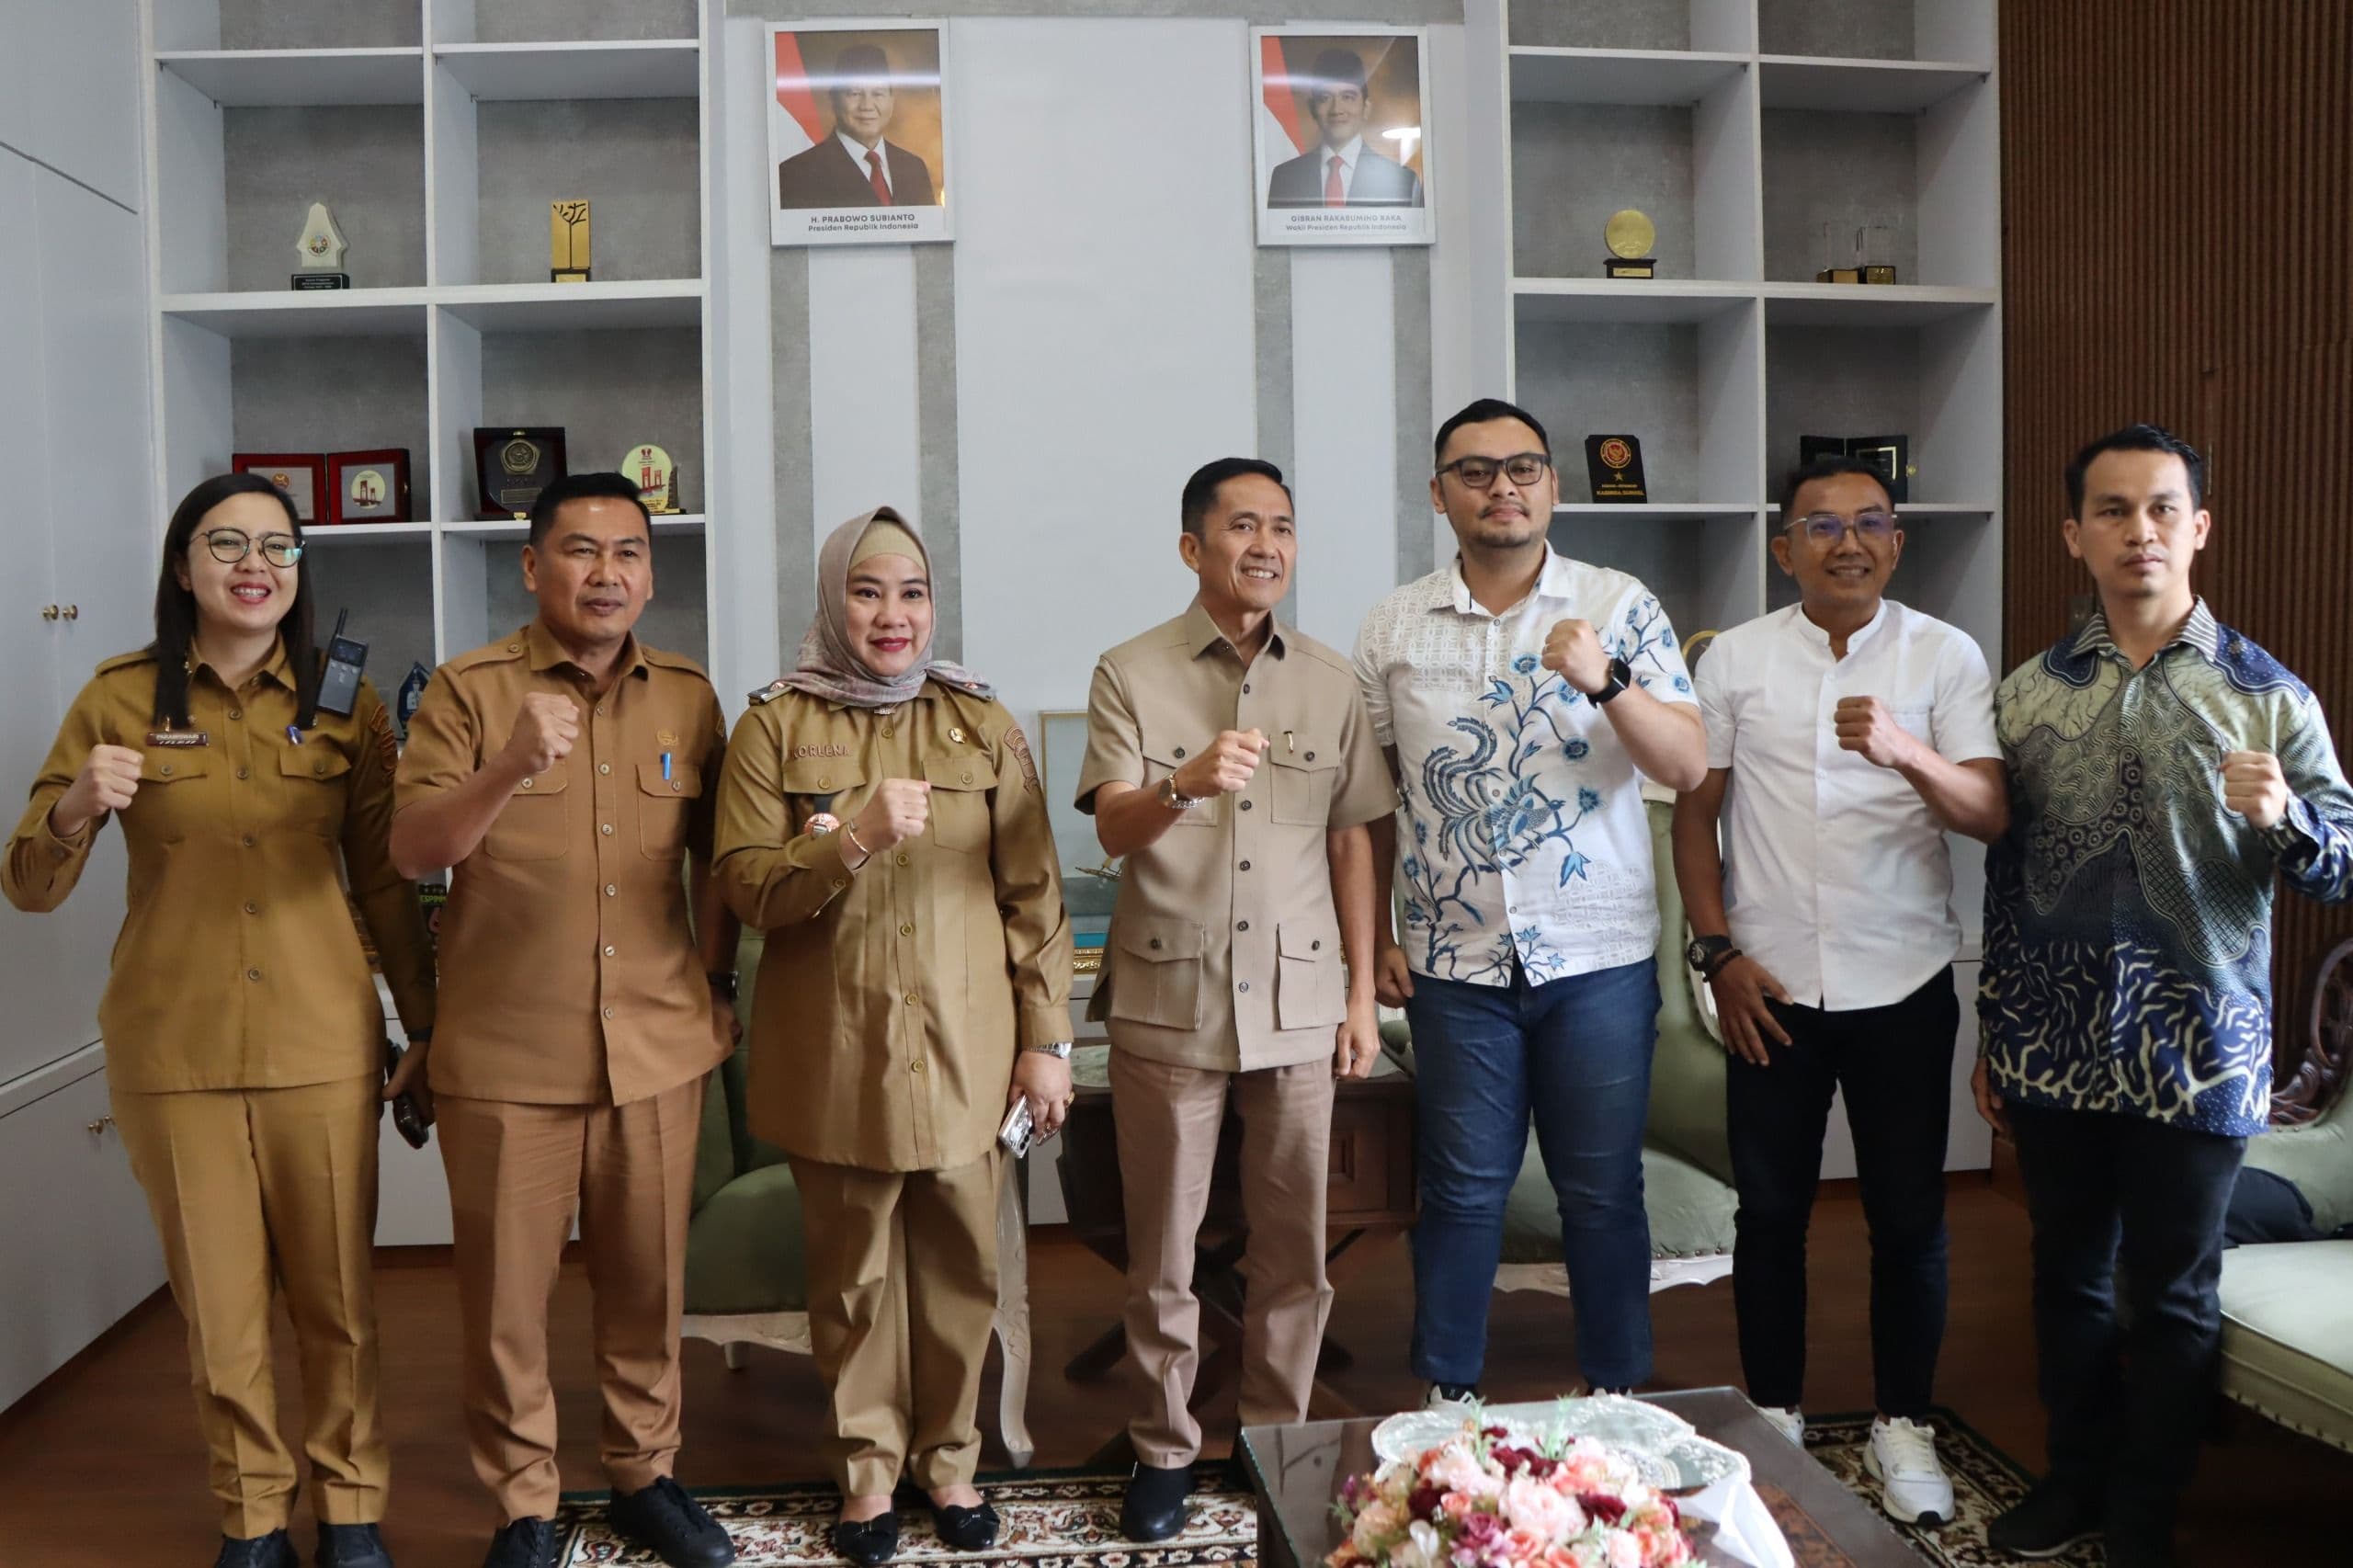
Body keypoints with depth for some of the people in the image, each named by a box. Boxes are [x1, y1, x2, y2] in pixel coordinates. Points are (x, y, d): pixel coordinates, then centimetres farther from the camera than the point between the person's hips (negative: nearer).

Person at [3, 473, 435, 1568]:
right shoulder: (119, 698, 1)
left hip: (322, 1046, 0)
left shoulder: (346, 705, 2)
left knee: (336, 1299, 8)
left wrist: (426, 1029, 3)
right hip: (173, 1053, 0)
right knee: (219, 1306, 10)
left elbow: (385, 882, 6)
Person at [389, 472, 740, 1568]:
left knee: (645, 1279, 13)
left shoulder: (688, 698, 6)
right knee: (506, 1290, 7)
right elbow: (411, 852, -12)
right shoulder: (469, 690, -3)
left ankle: (644, 1472, 32)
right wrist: (511, 769, -27)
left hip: (659, 1048, 3)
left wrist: (718, 977, 10)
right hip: (506, 1054, -2)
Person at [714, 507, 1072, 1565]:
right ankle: (868, 1469, 27)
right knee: (855, 1275, 9)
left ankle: (949, 1459, 27)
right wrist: (854, 838, -21)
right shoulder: (776, 727, 2)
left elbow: (1034, 895, 4)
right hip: (836, 1053, -1)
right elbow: (748, 888, -6)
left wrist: (1046, 1038, 1)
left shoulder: (982, 725, 5)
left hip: (965, 1046, 1)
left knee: (959, 1268, 7)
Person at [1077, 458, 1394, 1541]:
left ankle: (1279, 1439, 27)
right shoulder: (1131, 674, -2)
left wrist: (1362, 994, 6)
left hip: (1298, 1003, 2)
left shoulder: (1329, 680, 7)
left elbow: (1351, 843, 9)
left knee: (1293, 1243, 9)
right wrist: (1185, 784, -34)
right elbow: (1111, 828, -13)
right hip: (1169, 1003, -2)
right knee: (1162, 1248, 7)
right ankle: (1164, 1451, 24)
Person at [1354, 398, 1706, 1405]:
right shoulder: (1394, 629, 4)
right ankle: (1445, 1401, 26)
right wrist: (1374, 937, 5)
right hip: (1456, 965, 1)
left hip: (1599, 957, -1)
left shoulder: (1619, 607, -1)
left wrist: (1606, 679, -24)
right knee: (1461, 1191, 11)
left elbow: (1687, 768, -8)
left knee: (1603, 1191, 9)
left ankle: (1619, 1399, 26)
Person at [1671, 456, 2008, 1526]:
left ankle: (1903, 1424, 27)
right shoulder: (1734, 660, 1)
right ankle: (1775, 1414, 28)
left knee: (1908, 1217, 9)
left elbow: (1993, 816, -10)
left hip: (1904, 985, 0)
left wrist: (1905, 751, -29)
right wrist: (1718, 954, -2)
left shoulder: (1946, 656, -2)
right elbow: (1695, 812, 5)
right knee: (1770, 1210, 11)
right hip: (1772, 988, 1)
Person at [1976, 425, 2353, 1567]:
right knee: (2068, 1272, 16)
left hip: (2195, 1055, -2)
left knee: (2173, 1298, 8)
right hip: (2054, 1048, 2)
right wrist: (1992, 1038, 10)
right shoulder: (2029, 694, 3)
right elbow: (2005, 875, 8)